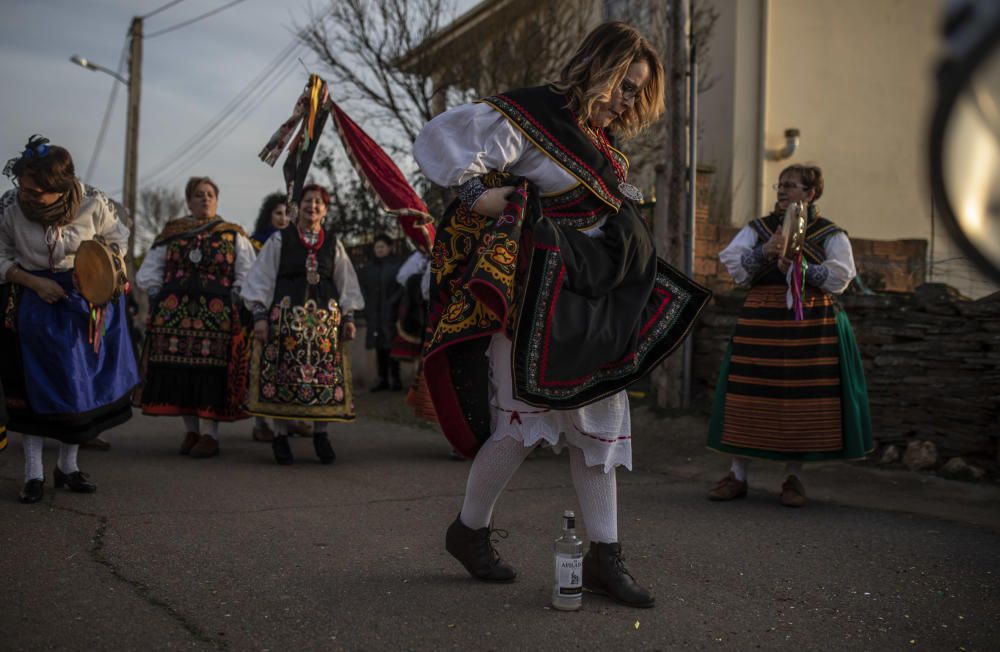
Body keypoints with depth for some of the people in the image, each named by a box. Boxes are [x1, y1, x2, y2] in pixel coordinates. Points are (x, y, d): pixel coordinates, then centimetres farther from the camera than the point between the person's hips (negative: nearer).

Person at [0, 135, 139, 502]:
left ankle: (68, 466, 24)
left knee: (84, 384, 7)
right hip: (33, 304, -1)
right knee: (33, 387, 2)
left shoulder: (93, 205, -16)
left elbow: (117, 238, 3)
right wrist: (35, 282, -19)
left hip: (85, 304, 1)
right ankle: (33, 472, 14)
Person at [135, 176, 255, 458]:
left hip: (216, 315, -2)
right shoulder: (171, 233, 14)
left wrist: (232, 300, -5)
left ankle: (209, 434, -4)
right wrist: (161, 294, 3)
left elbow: (249, 275, 4)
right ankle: (190, 431, 13)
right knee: (178, 370, 1)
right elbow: (147, 273, 15)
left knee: (211, 369, -8)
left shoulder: (233, 235, 9)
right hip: (174, 314, 3)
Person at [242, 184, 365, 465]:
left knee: (325, 373, -1)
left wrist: (349, 317, 6)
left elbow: (346, 283, 15)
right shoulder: (280, 240, 5)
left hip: (325, 315, 2)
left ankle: (320, 434, 10)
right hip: (286, 314, -2)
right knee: (283, 371, -4)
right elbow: (261, 279, 2)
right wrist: (260, 315, -6)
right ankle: (281, 436, 5)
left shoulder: (333, 243, 12)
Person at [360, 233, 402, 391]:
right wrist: (367, 307, 5)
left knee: (391, 345, -5)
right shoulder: (368, 268, 15)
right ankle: (382, 378, 9)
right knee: (379, 347, 5)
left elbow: (402, 287, -5)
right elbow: (364, 289, 17)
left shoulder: (396, 266, -1)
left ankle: (394, 378, -1)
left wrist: (392, 302, -13)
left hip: (391, 313, -4)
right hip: (374, 314, 5)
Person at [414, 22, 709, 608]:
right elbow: (441, 137, -16)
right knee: (524, 416, -6)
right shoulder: (530, 116, -9)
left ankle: (605, 557, 13)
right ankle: (470, 530, 17)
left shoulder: (600, 140, 17)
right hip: (536, 292, -9)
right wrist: (475, 192, -21)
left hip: (592, 299, 9)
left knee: (599, 416, 6)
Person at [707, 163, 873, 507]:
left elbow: (840, 276, -7)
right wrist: (765, 251, -17)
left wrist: (797, 267, -16)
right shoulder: (757, 229, 11)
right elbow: (733, 264, -1)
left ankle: (793, 477, 13)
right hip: (760, 321, 2)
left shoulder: (830, 234, 6)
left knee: (802, 396, -1)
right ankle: (737, 475, 8)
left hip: (810, 324, -1)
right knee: (747, 393, -2)